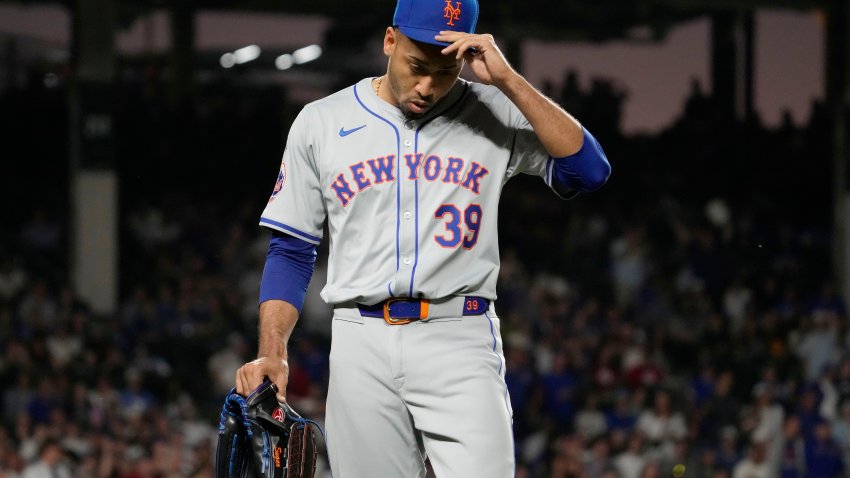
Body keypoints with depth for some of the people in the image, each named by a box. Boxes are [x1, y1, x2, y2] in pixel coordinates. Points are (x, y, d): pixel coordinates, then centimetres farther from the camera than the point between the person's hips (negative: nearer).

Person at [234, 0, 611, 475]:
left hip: (461, 345, -2)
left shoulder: (495, 114, 4)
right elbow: (291, 253, 12)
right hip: (363, 347, 2)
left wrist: (507, 80, -13)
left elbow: (589, 171, -9)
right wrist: (273, 354, -2)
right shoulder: (320, 124, 8)